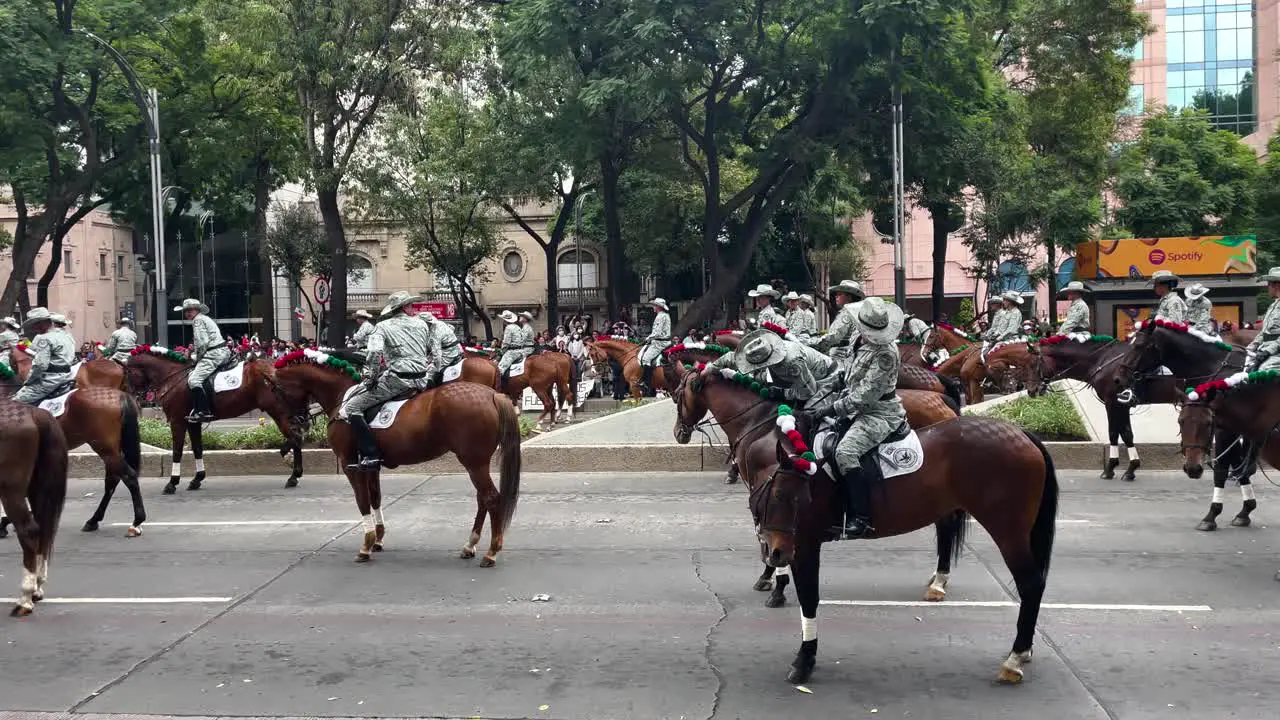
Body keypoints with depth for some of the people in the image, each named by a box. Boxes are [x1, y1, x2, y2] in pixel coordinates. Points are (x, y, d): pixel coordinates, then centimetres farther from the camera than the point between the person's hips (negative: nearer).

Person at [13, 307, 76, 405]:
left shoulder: (43, 338, -13)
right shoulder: (66, 336, 15)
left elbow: (40, 365, -21)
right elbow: (74, 361, 20)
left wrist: (28, 381, -8)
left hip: (50, 380, -10)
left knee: (16, 402, -9)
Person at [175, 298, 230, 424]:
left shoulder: (198, 320, -5)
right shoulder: (206, 319, 26)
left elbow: (202, 342, -14)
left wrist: (196, 357, -3)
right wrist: (195, 354, 18)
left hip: (213, 354, -11)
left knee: (194, 380, -18)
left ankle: (204, 412, -27)